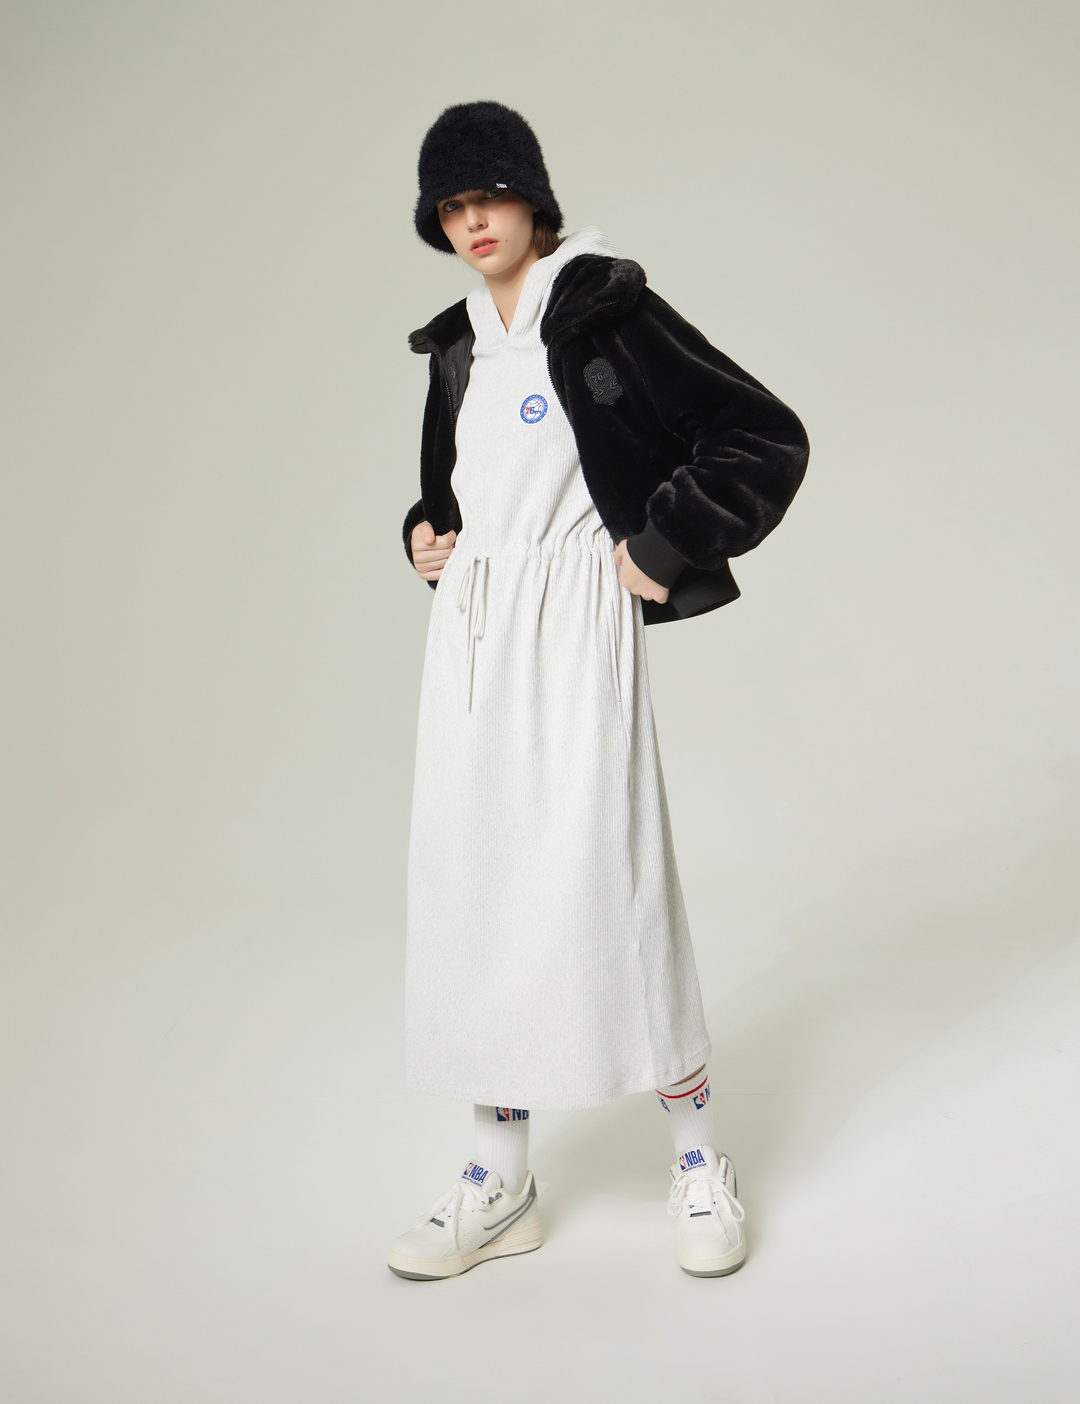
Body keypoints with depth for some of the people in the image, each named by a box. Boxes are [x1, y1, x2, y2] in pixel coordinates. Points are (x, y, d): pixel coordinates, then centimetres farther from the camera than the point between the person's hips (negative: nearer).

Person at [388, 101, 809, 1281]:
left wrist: (666, 549, -9)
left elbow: (766, 438, -9)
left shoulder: (608, 313, -5)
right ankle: (500, 1182, 16)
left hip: (573, 627, -7)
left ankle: (696, 1157, 12)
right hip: (468, 630, 7)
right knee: (471, 885, 5)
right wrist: (424, 533, 12)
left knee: (600, 879, -8)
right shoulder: (457, 350, 16)